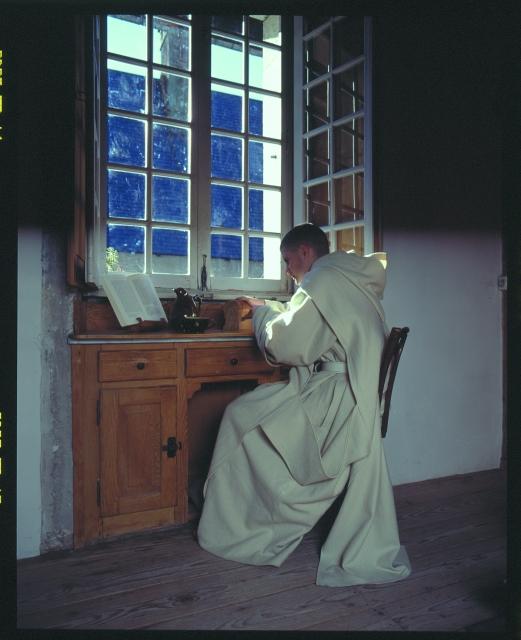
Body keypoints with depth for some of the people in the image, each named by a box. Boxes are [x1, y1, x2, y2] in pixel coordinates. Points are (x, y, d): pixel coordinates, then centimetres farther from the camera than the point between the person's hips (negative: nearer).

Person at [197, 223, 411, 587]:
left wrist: (264, 314, 4)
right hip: (364, 395, 10)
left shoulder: (323, 282, -12)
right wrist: (273, 310, 20)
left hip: (334, 398, -10)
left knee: (241, 415, 2)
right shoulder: (352, 280, 17)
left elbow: (286, 346, -13)